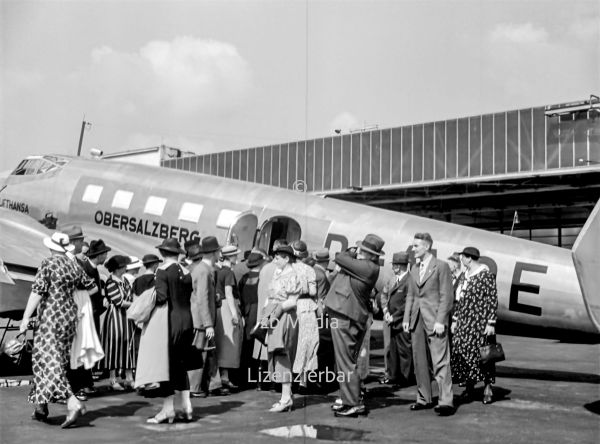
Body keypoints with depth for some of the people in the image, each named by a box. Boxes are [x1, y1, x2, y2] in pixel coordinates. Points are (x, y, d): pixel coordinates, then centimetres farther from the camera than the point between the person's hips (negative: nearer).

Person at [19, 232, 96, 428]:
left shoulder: (48, 264, -9)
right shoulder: (74, 267, 7)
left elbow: (37, 292, -16)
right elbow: (91, 287, 18)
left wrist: (26, 318, -14)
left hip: (50, 317, -6)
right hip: (69, 316, 6)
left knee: (48, 361, -6)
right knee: (58, 360, 13)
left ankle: (73, 403, -21)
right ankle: (41, 406, 21)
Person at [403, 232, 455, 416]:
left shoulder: (441, 266, -4)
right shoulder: (415, 270, 16)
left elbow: (446, 296, -8)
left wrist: (440, 321, -15)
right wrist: (406, 318, 10)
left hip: (434, 320, -7)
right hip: (417, 319, 7)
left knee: (440, 362, -7)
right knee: (419, 361, 10)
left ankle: (446, 402, -6)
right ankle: (424, 399, 19)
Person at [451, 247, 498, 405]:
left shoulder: (486, 275, -10)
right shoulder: (466, 276, 14)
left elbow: (493, 301, -12)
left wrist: (491, 323, -16)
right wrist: (455, 319, 17)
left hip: (480, 321, -7)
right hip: (464, 322, 7)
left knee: (482, 353, -4)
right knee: (462, 352, 2)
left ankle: (488, 387, 8)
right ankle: (468, 388, 11)